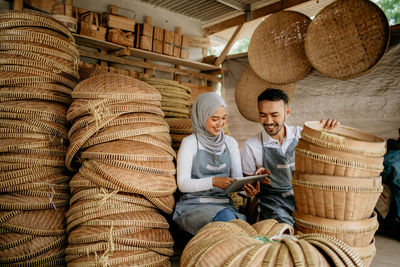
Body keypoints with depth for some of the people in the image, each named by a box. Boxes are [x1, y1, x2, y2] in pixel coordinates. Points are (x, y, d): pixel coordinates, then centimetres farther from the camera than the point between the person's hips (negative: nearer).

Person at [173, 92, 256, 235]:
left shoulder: (230, 143, 13)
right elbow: (183, 184, -10)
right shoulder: (190, 143, -4)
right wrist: (213, 181, -24)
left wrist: (246, 187, -13)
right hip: (194, 206, -4)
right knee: (226, 217, -33)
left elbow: (238, 177, 10)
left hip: (224, 204, 4)